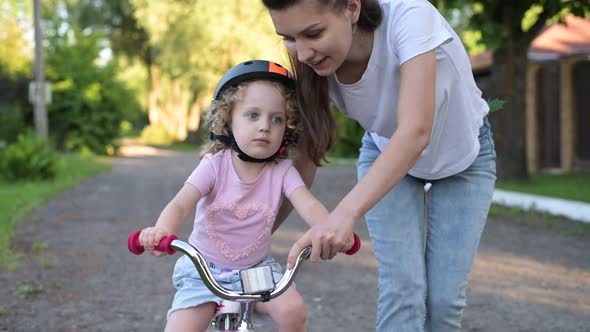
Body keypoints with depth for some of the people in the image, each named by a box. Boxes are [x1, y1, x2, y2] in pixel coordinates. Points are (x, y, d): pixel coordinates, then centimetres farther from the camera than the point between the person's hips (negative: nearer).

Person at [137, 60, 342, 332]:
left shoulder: (282, 171, -10)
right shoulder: (215, 165, -14)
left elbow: (308, 205, -25)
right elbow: (180, 205, -25)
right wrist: (161, 232, -49)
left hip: (256, 268, 1)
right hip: (203, 270, 0)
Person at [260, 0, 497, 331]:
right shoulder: (314, 68, -24)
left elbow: (416, 131, -47)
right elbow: (306, 157, -14)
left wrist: (345, 213, -58)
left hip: (464, 157, -2)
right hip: (384, 159, 2)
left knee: (444, 298, -6)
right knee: (402, 287, -15)